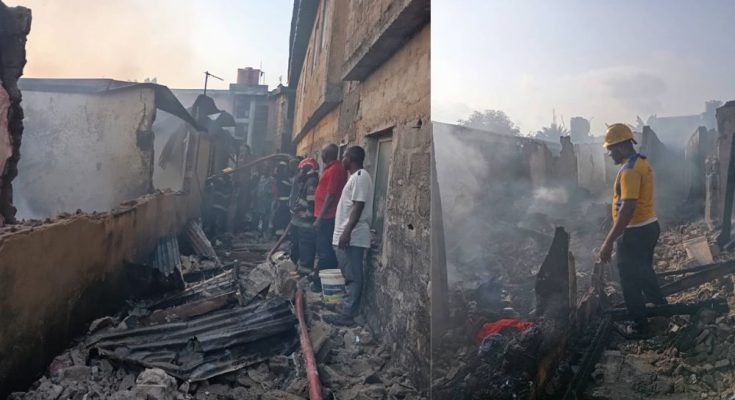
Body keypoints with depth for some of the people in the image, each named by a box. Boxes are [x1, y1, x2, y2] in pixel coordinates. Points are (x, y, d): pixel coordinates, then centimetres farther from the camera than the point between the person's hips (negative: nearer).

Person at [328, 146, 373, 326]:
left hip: (352, 237, -10)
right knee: (349, 276, 14)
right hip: (348, 236, 10)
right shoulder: (356, 176, 19)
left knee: (352, 277, -6)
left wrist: (347, 231, -25)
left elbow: (359, 206, -21)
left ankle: (347, 314, -2)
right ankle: (347, 308, 22)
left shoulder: (360, 176, -12)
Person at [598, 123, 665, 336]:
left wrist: (608, 242, -29)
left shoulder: (629, 170, -23)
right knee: (643, 273, 26)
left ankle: (640, 324, 18)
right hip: (649, 226, 10)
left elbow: (627, 209, -29)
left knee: (630, 280, 5)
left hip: (635, 232, -10)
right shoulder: (642, 162, 9)